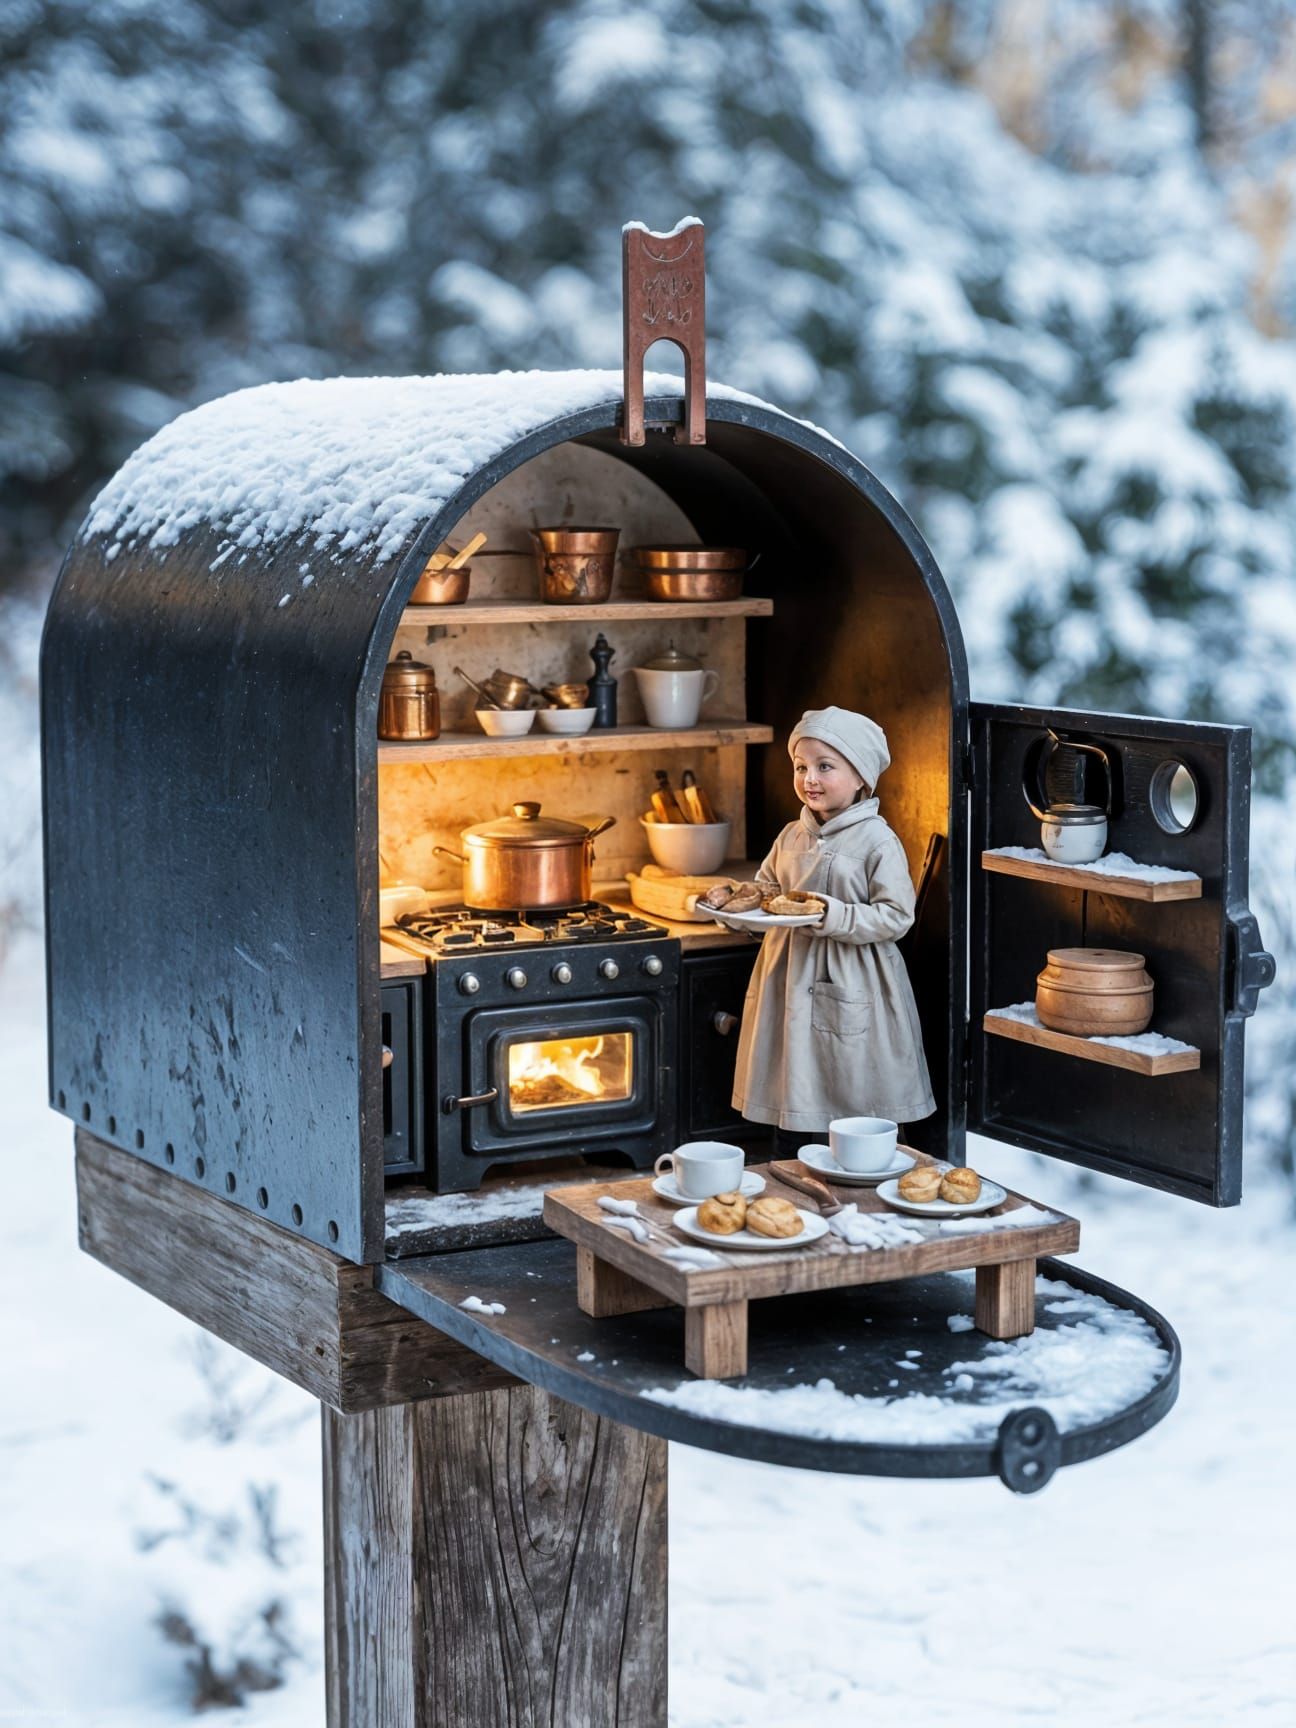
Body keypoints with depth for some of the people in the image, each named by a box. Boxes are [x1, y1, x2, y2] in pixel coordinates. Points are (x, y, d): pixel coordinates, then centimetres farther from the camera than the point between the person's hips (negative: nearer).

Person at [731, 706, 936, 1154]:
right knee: (792, 1120, 13)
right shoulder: (791, 837, 9)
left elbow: (896, 916, -15)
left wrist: (832, 916, -25)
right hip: (791, 987, 6)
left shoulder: (877, 842, -11)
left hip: (850, 997, -6)